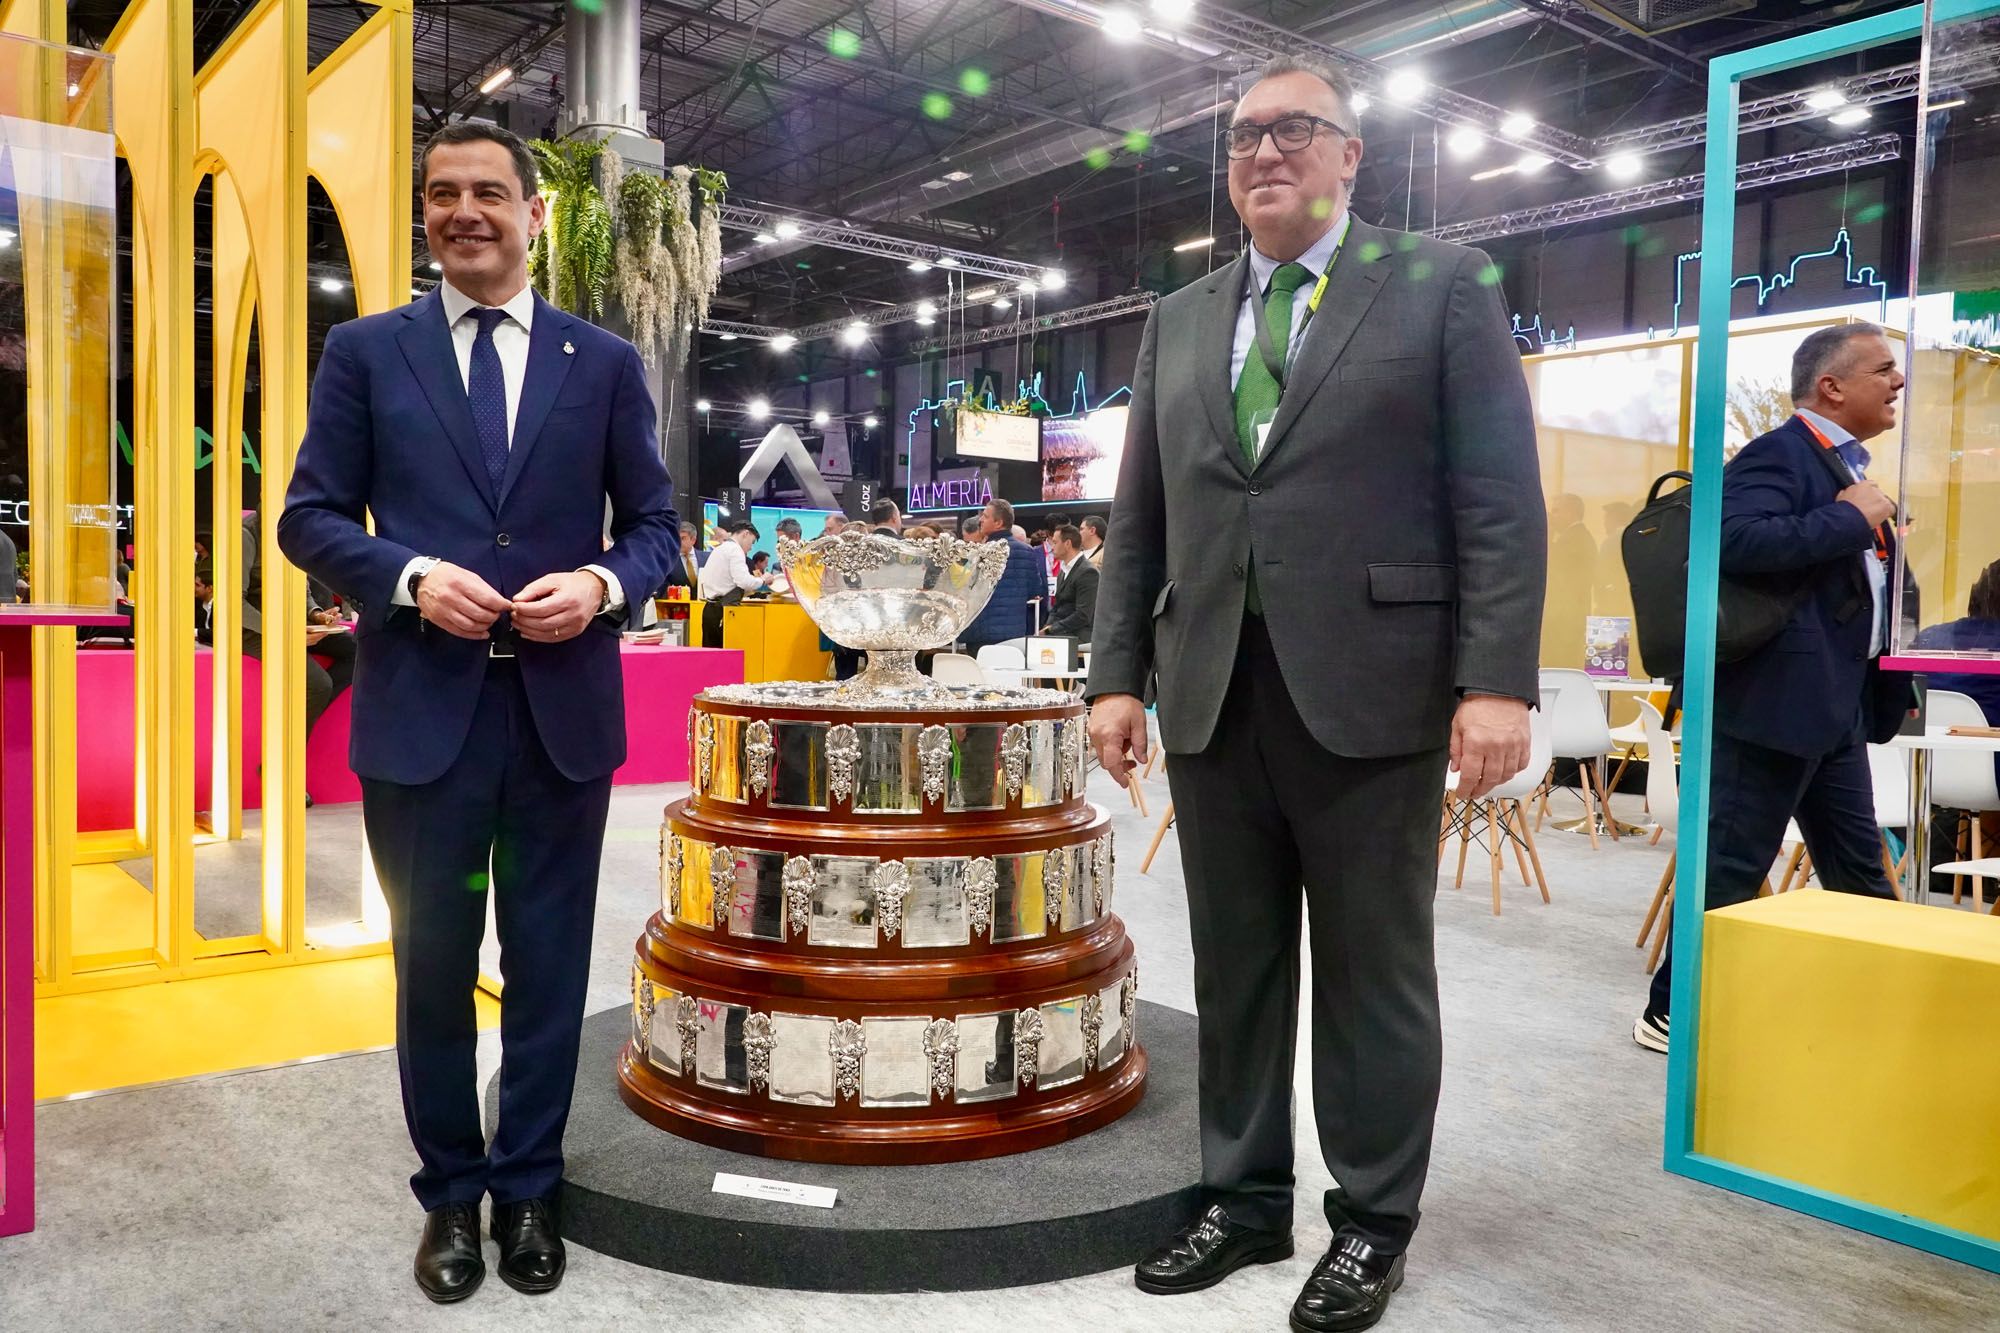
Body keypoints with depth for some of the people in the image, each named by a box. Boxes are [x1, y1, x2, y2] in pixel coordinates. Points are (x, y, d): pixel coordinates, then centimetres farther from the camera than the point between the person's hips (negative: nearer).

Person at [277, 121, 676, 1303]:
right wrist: (411, 577, -14)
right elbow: (312, 517, 4)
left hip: (563, 710, 1)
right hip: (421, 710, 0)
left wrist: (601, 584, -13)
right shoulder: (365, 352, 6)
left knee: (550, 965, 10)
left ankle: (529, 1188, 28)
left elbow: (655, 522, 8)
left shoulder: (604, 362, 7)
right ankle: (452, 1193, 29)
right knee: (434, 965, 11)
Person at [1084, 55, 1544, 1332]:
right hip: (1215, 695, 5)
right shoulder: (1179, 321, 16)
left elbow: (1501, 498, -5)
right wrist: (1119, 673, 6)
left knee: (1373, 972, 7)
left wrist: (1499, 678, -13)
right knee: (1234, 966, 12)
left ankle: (1374, 1223, 24)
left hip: (1369, 690, -4)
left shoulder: (1441, 283, 3)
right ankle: (1246, 1199, 28)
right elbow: (1142, 519, 14)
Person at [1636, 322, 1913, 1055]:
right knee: (1730, 867, -2)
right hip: (1776, 702, -10)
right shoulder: (1777, 454, -11)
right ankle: (1672, 1011, 9)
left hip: (1837, 706, 10)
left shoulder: (1849, 466, 18)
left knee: (1860, 873, 17)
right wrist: (1850, 518, -19)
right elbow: (1739, 542, -30)